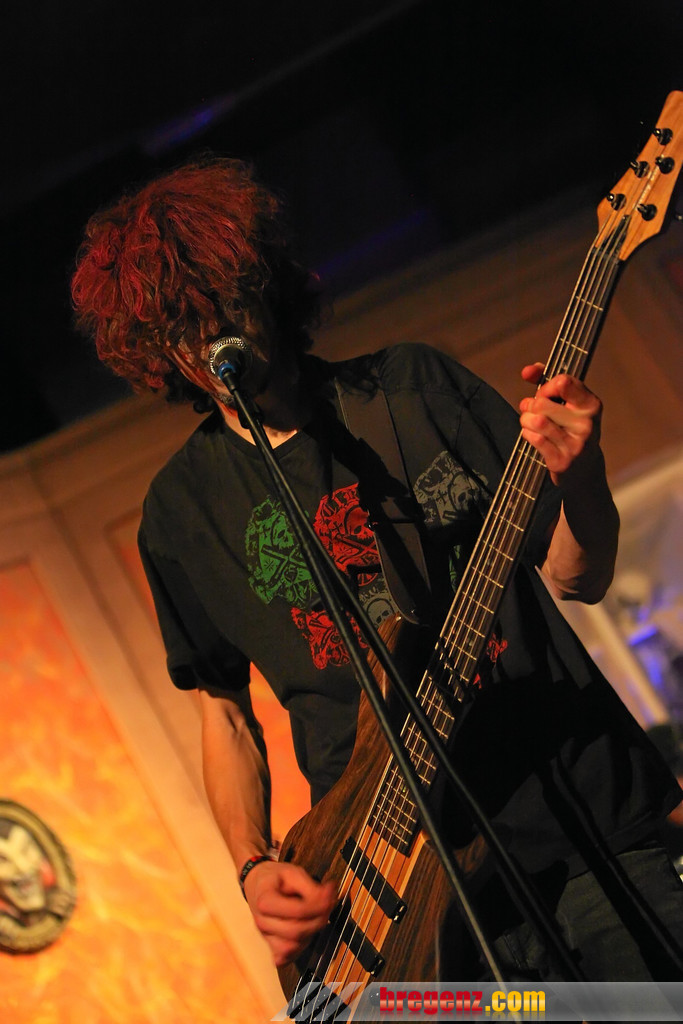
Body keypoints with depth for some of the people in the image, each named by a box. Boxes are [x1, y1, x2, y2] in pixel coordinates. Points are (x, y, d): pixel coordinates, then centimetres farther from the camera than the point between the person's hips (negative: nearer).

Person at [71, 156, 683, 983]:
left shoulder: (415, 386, 3)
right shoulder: (184, 510, 6)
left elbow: (580, 579, 4)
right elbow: (224, 709, 12)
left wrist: (581, 478, -17)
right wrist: (254, 869, -3)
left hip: (594, 809, 1)